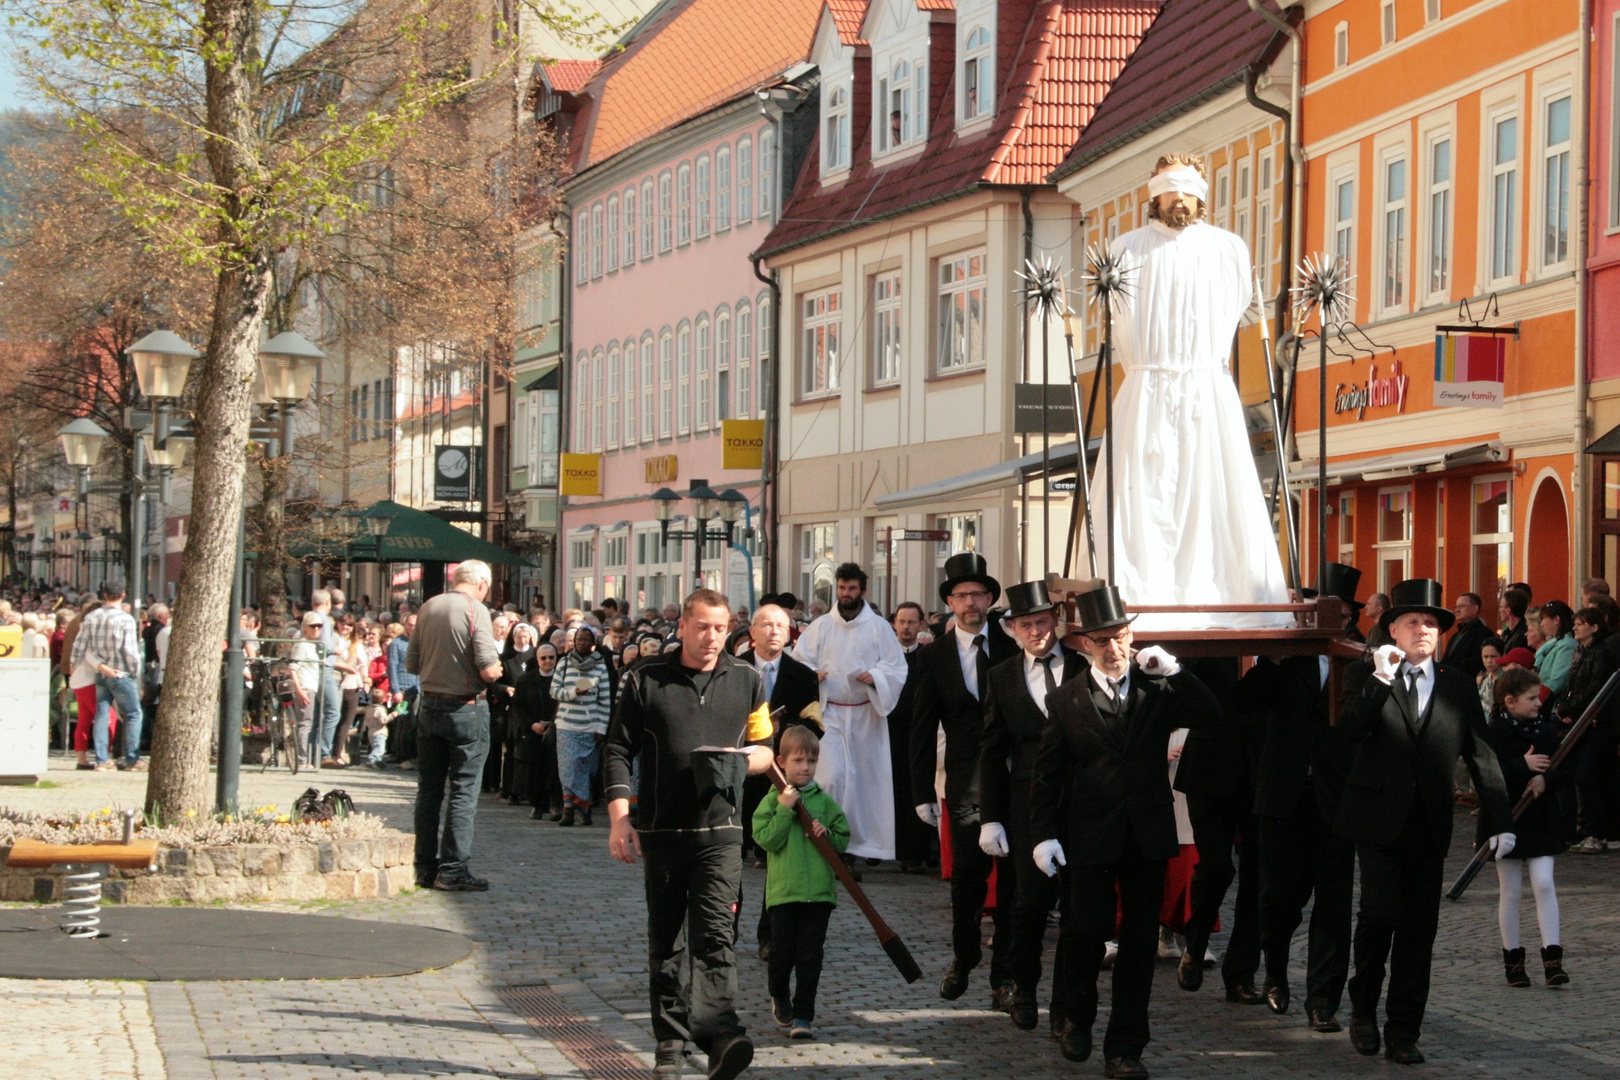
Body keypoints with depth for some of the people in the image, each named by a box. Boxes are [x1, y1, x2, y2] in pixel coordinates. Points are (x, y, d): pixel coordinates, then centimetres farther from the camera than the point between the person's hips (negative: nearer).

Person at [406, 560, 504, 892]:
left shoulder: (428, 608, 6)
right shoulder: (475, 610, -12)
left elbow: (412, 664, 10)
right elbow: (488, 670, -18)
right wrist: (495, 669, 3)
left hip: (429, 706, 6)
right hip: (465, 709, -6)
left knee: (429, 790, 12)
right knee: (463, 792, 0)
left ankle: (426, 866, 17)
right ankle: (452, 870, -1)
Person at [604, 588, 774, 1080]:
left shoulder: (746, 680, 9)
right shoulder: (646, 679, 3)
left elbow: (765, 748, 18)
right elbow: (619, 749, 3)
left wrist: (742, 761, -6)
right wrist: (619, 818, -5)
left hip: (719, 828, -1)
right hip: (660, 829, 1)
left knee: (715, 932, -15)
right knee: (665, 940, 8)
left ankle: (719, 1032, -25)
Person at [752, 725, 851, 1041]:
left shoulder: (824, 801, 7)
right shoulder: (772, 801, 0)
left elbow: (844, 840, 11)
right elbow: (767, 839, -10)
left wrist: (827, 834, -9)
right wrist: (785, 809, -16)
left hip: (819, 892, 1)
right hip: (783, 892, -1)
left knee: (810, 957, -1)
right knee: (782, 954, 6)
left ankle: (803, 1015, 6)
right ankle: (780, 999, 33)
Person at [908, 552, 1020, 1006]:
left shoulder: (1012, 649, 5)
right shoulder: (934, 656, 7)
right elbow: (923, 729, 7)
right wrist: (922, 793, 3)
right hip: (966, 781, 0)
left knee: (1013, 878, 0)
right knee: (967, 874, 1)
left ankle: (1004, 976, 8)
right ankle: (963, 959, 25)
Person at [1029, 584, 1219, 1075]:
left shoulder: (1158, 688, 3)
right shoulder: (1066, 701, 1)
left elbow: (1208, 715, -9)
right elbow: (1047, 773, 1)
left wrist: (1173, 672, -17)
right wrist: (1043, 833, -6)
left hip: (1148, 834, 1)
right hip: (1090, 837, -1)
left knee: (1140, 942, 4)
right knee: (1087, 933, 6)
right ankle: (1078, 1021, 31)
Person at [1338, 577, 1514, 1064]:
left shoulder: (1457, 686, 9)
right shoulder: (1365, 675, 2)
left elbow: (1481, 756, 8)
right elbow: (1349, 730, -15)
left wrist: (1500, 820, 2)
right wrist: (1380, 680, -23)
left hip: (1429, 824, 3)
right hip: (1378, 819, -3)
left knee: (1419, 928, 4)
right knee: (1381, 911, -13)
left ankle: (1403, 1031, 12)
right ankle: (1363, 1006, 11)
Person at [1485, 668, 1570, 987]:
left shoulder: (1547, 731, 6)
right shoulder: (1494, 734, -9)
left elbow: (1565, 772, 7)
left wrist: (1547, 780, -14)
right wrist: (1523, 766, -26)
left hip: (1541, 818, 3)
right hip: (1506, 819, -3)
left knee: (1544, 884, -7)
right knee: (1510, 892, 4)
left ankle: (1552, 956, -6)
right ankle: (1512, 958, 14)